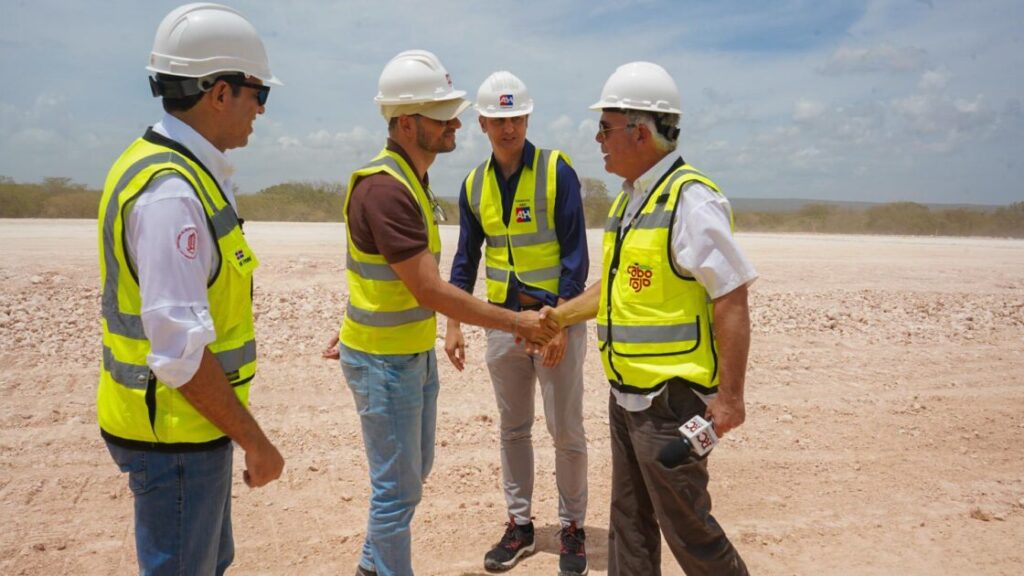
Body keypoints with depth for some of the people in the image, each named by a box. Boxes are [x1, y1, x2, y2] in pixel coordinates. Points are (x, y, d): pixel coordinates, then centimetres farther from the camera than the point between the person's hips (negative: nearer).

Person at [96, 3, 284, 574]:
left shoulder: (184, 172, 8)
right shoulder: (172, 192, -23)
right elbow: (180, 350, -26)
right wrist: (254, 440, -17)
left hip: (189, 425, 9)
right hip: (175, 435, -9)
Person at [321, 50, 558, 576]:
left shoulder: (410, 178, 7)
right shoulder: (385, 188, -25)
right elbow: (431, 291, -26)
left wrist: (356, 326, 22)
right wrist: (516, 323, -20)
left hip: (416, 352, 10)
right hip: (383, 361, -10)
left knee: (415, 471, 21)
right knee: (398, 488, 3)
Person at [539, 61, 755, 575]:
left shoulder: (690, 200, -17)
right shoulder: (628, 200, 11)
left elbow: (731, 301, -19)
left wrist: (729, 395, -20)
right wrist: (558, 317, 18)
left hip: (670, 398, -9)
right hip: (626, 394, 9)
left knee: (685, 524, 5)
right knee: (629, 521, 19)